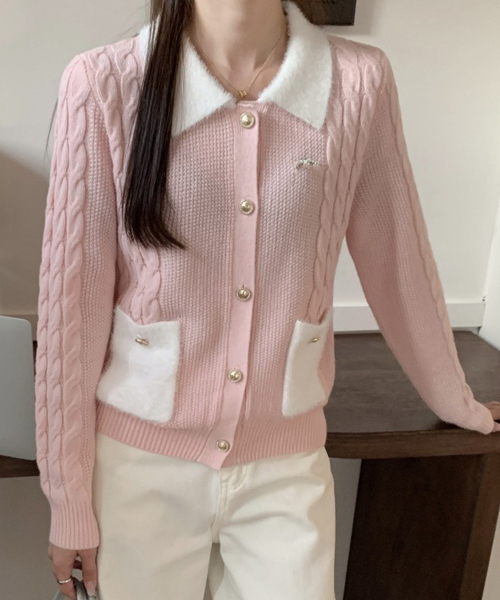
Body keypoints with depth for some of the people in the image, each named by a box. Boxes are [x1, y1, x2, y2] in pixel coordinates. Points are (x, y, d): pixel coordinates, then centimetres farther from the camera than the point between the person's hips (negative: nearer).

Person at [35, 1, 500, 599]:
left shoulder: (359, 82, -7)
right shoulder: (103, 82, -12)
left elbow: (399, 261, 3)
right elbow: (73, 301, -8)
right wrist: (69, 501, -2)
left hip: (287, 465, 2)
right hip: (140, 462, 0)